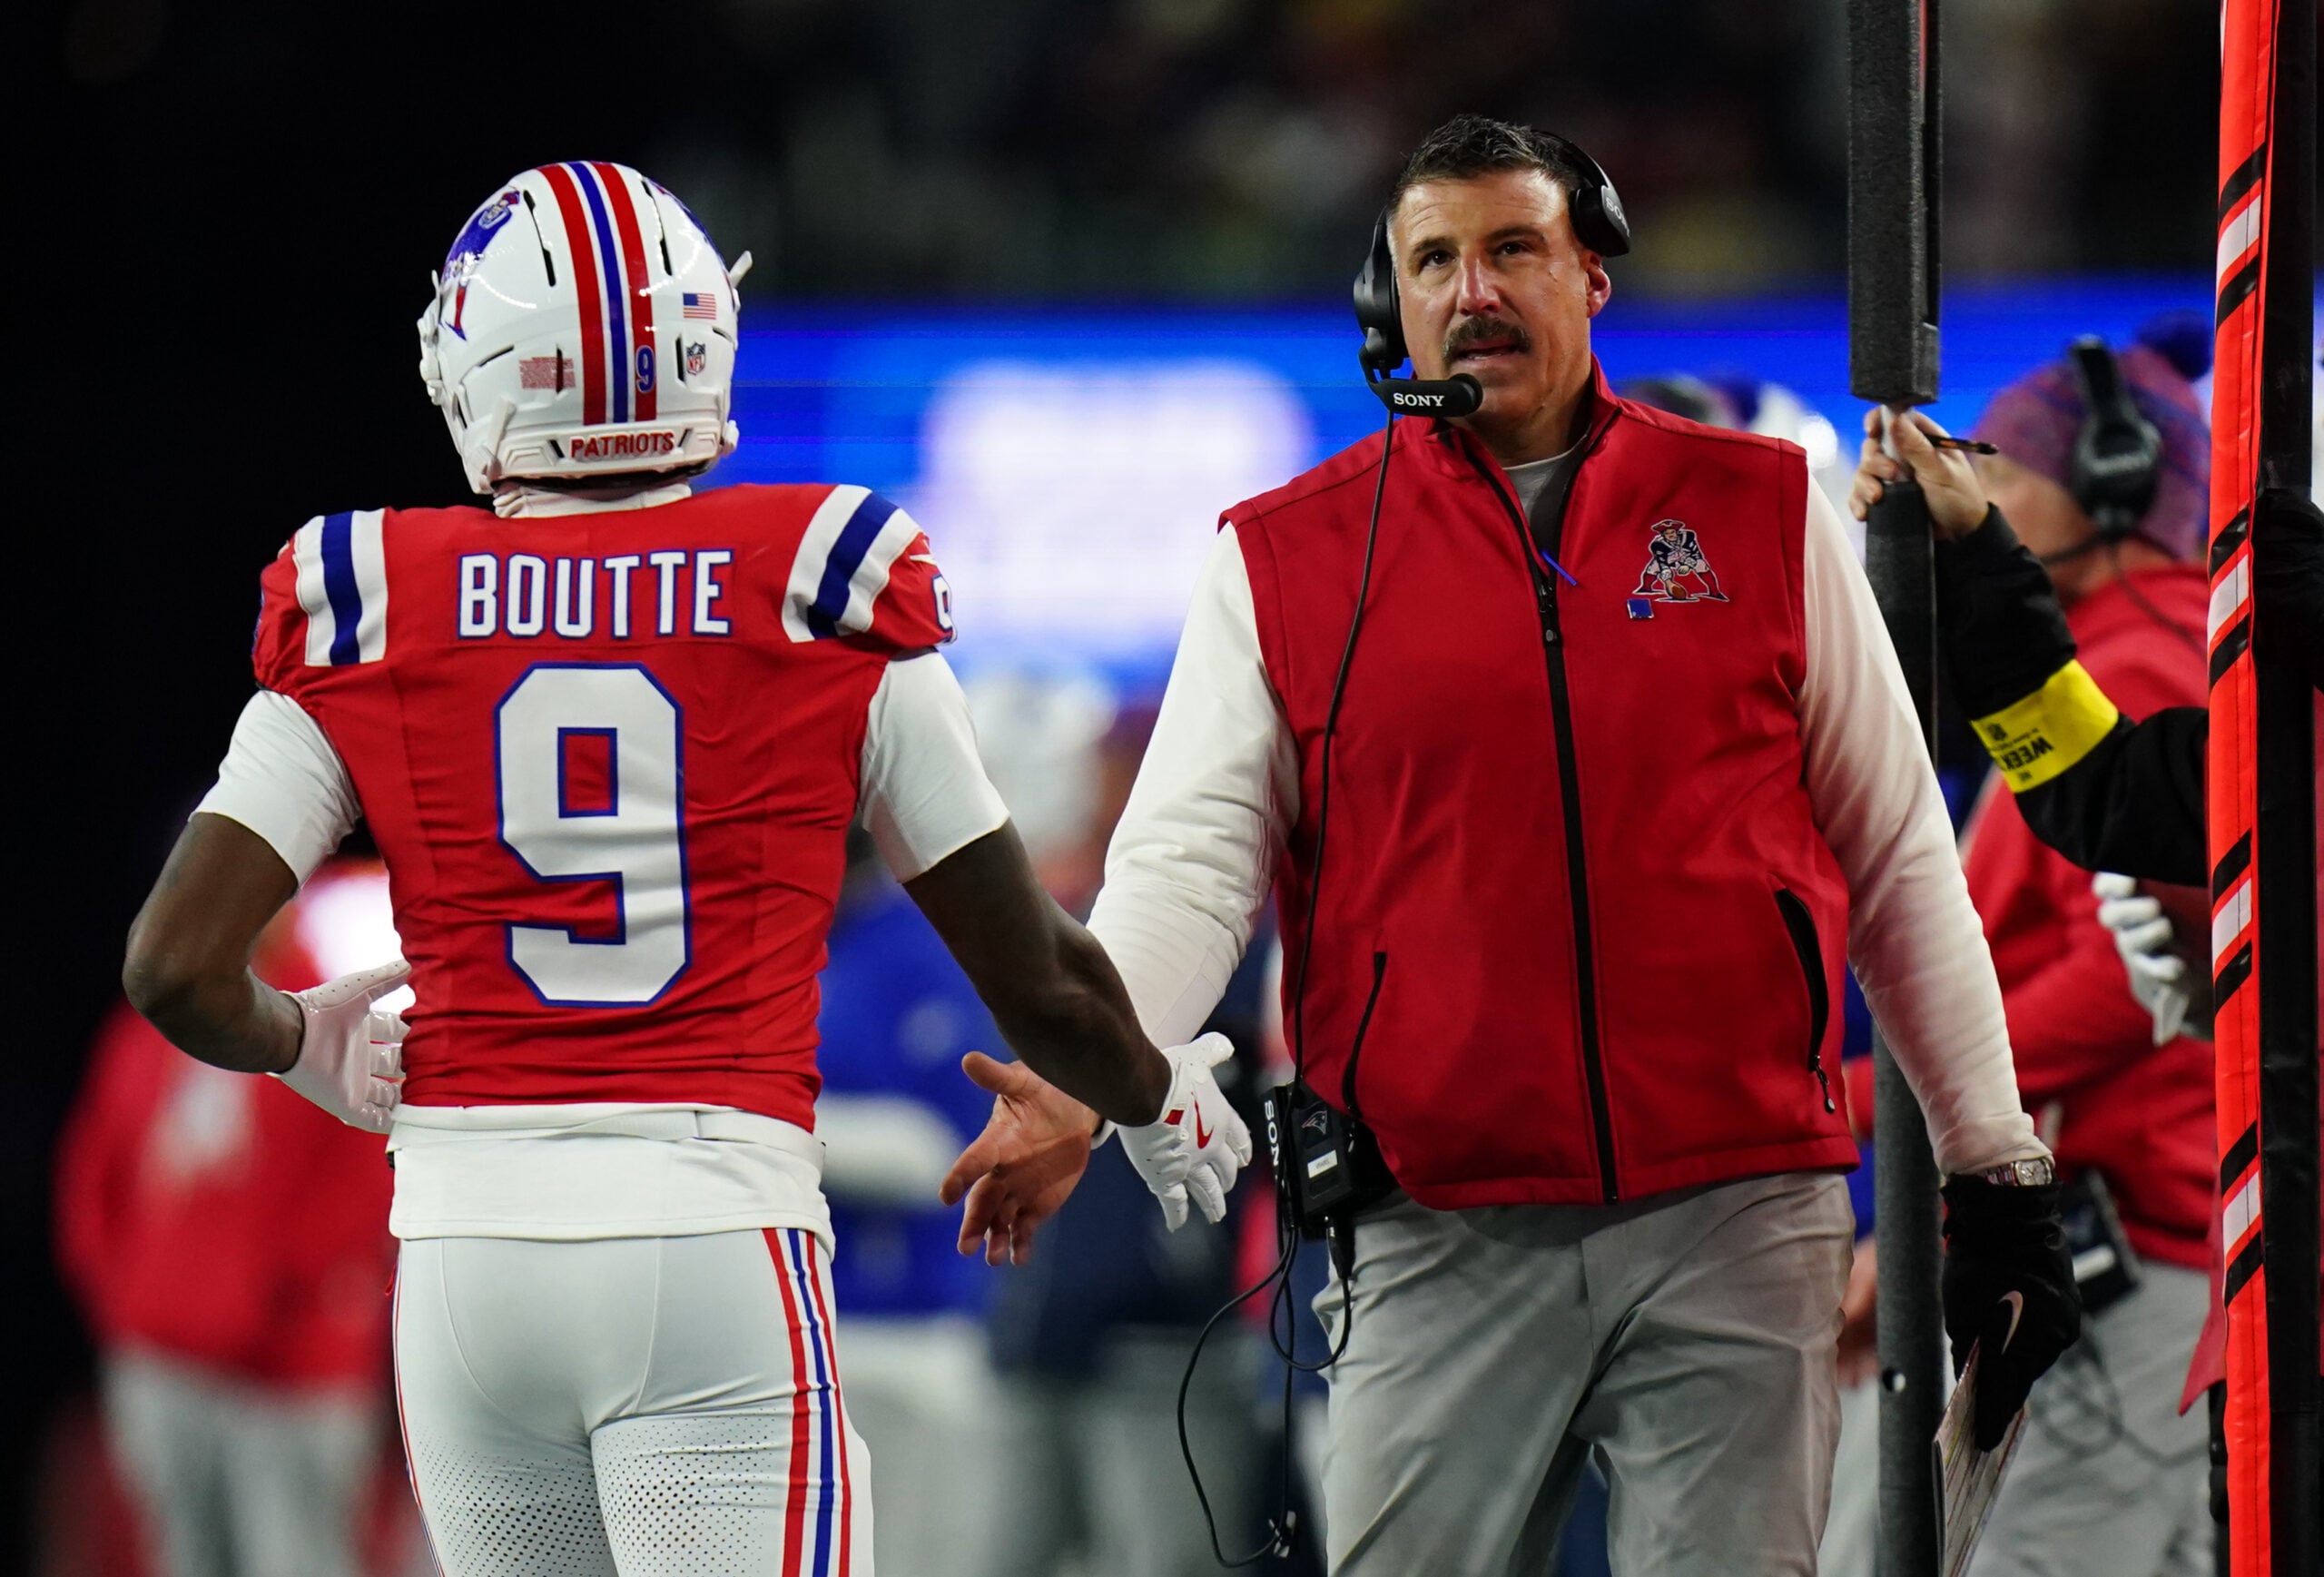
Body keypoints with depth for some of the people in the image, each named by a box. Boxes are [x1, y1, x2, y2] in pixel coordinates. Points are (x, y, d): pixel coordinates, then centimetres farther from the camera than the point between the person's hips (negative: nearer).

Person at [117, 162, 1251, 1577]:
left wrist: (305, 1045, 21)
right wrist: (1161, 1099, 29)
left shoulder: (369, 621, 3)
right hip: (720, 1236, -2)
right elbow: (1038, 980, 7)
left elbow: (176, 970, -2)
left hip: (466, 1245, 2)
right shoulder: (826, 607, 1)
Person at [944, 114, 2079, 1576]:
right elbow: (1190, 856, -1)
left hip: (1736, 1224, 0)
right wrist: (1076, 1084, -20)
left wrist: (1997, 1167, 13)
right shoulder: (1287, 561, 7)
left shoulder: (1761, 511, 9)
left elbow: (1895, 854, 13)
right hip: (1445, 1246, 0)